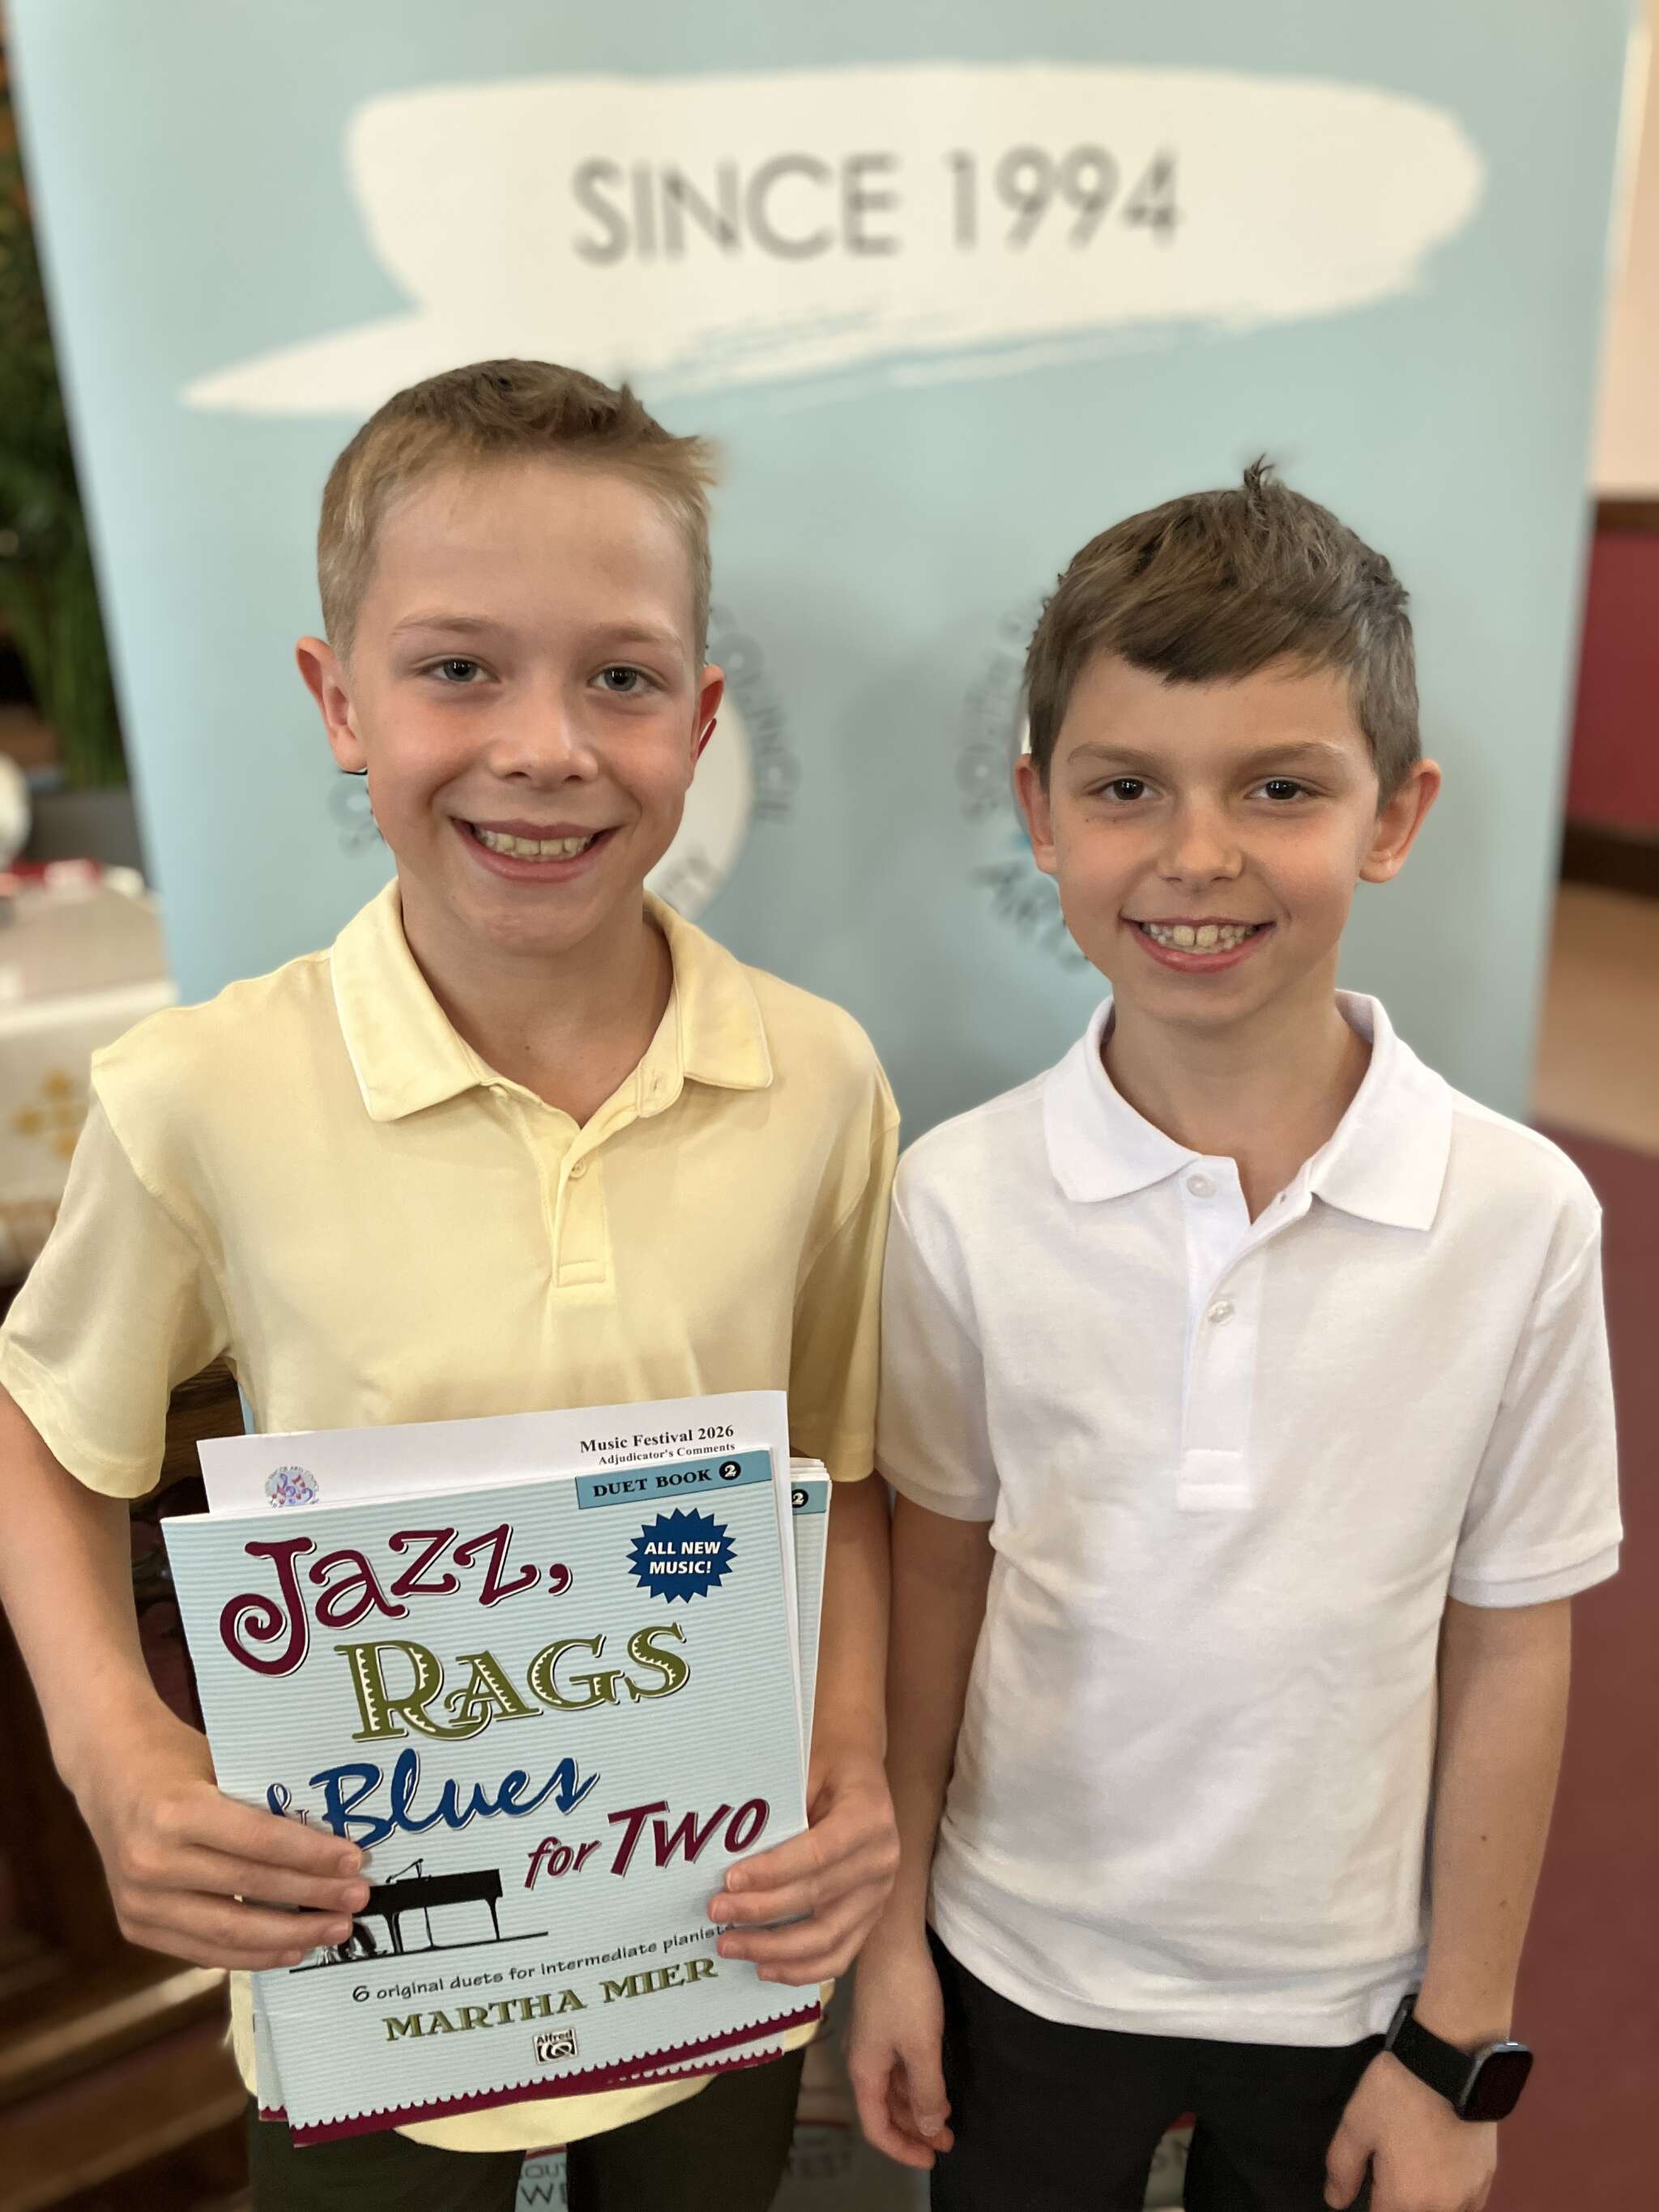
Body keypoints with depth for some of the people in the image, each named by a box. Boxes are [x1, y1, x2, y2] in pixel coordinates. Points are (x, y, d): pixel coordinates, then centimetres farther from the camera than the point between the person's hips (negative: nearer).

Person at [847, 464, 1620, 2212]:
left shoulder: (1520, 1215, -17)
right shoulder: (960, 1198, -16)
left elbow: (1509, 1645, -8)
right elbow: (936, 1568, -5)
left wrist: (1462, 2045, -1)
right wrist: (893, 1928, 3)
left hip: (1344, 1983, 0)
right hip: (1026, 1957, 1)